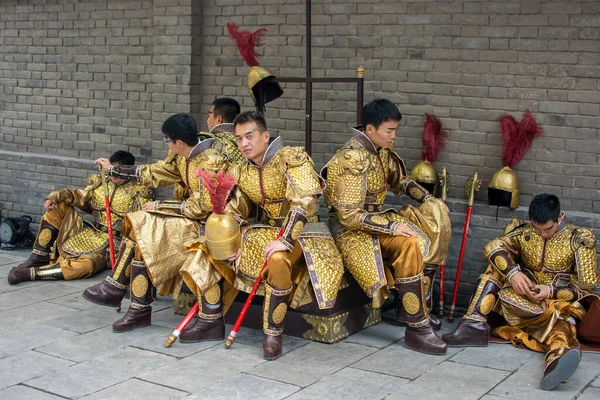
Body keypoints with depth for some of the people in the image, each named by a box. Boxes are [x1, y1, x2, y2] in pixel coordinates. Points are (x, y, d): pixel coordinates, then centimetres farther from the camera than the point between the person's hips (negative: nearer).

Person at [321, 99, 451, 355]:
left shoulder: (382, 151, 4)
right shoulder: (352, 160, -22)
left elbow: (400, 181, 21)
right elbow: (349, 215, -25)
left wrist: (428, 199, 5)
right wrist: (392, 227, -25)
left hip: (375, 219, 9)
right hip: (351, 229, -9)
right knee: (410, 246, -28)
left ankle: (411, 307, 6)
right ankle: (416, 329, -21)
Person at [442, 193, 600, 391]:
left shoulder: (579, 240, -3)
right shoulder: (523, 232, 5)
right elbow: (492, 247, -10)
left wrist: (551, 291, -19)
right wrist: (513, 272, -28)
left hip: (559, 300, -3)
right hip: (524, 300, 4)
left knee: (562, 316, -38)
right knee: (498, 266, -13)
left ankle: (559, 356, -75)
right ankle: (475, 325, -29)